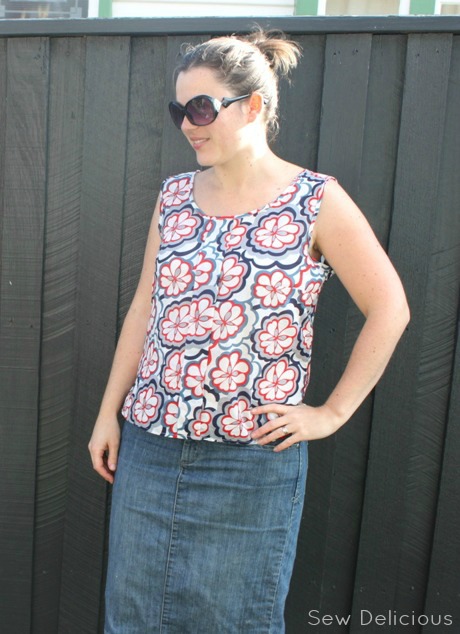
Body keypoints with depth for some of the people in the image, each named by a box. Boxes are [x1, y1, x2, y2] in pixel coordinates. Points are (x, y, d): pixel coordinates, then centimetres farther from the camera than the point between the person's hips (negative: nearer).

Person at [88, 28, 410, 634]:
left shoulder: (316, 202, -8)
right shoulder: (175, 196, 6)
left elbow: (389, 309, -6)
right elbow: (144, 309, 10)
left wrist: (332, 413, -7)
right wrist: (109, 413, 9)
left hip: (252, 457, -4)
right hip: (148, 444, 5)